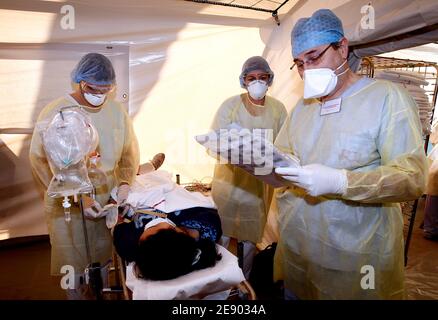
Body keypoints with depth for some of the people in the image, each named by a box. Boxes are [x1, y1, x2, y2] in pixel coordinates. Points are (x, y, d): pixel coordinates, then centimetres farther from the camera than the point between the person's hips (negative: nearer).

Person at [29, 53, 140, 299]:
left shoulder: (117, 110, -2)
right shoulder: (55, 112, -12)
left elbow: (130, 151, 6)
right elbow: (40, 160, -11)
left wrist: (125, 182, -10)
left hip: (108, 202, 3)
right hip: (68, 207, -2)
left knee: (103, 262, 18)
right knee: (75, 269, 11)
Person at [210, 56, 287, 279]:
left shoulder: (278, 108, 4)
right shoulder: (230, 105, -4)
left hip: (261, 183, 3)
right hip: (230, 180, -2)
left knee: (250, 238, 15)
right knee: (221, 236, 6)